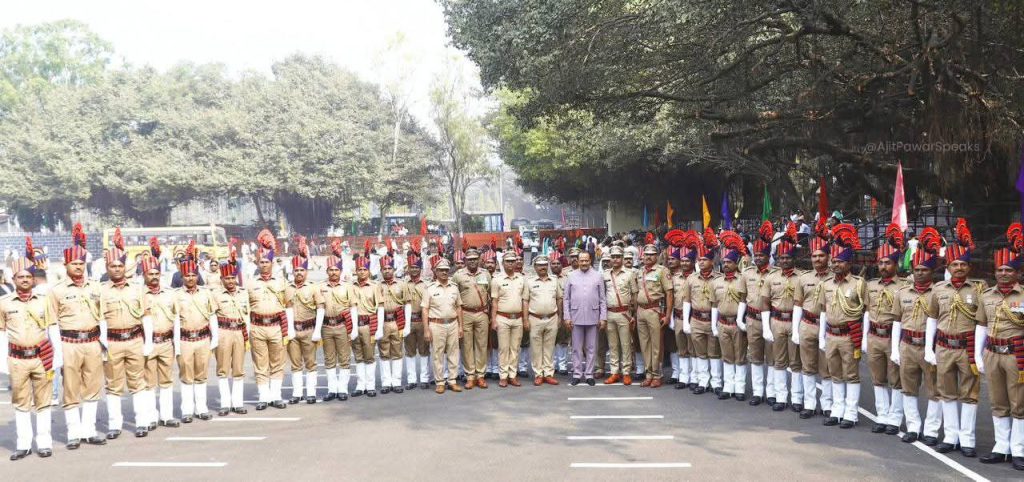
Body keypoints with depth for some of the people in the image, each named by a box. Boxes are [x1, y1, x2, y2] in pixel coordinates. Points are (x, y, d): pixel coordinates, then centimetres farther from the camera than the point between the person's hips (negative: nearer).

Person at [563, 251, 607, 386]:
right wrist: (567, 317, -1)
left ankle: (589, 374, 12)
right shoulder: (571, 276, 4)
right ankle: (577, 374, 12)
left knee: (591, 348, 5)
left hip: (593, 317, 0)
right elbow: (566, 299, 6)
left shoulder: (598, 276, 3)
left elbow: (602, 299, 3)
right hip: (576, 317, 1)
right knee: (577, 348, 6)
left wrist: (603, 317, -3)